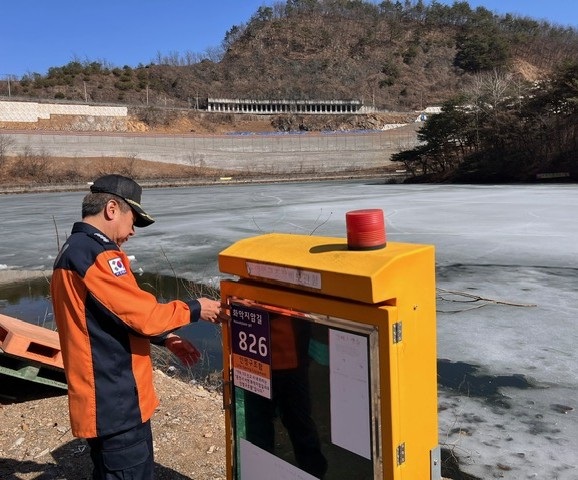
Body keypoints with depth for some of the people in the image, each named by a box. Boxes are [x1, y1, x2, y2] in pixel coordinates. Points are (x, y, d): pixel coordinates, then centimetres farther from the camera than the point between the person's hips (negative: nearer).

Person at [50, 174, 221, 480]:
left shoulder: (74, 251, 13)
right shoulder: (94, 254, -21)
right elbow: (142, 313, -22)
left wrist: (165, 338, 12)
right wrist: (194, 309, -7)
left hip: (107, 398, 10)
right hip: (115, 402, -10)